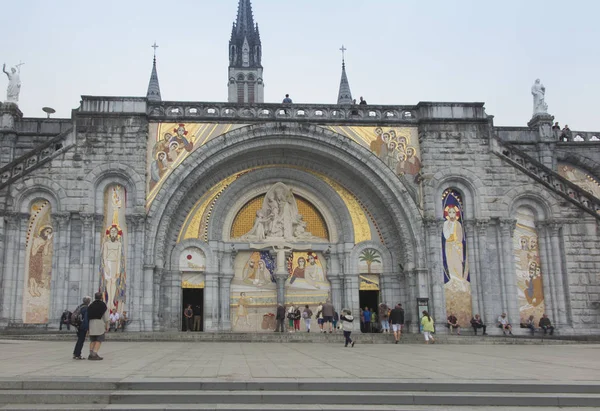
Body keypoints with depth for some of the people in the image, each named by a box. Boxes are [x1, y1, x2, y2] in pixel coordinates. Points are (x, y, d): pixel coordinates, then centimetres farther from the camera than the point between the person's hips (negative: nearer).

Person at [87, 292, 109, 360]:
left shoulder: (90, 305, 12)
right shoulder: (103, 305, -1)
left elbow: (88, 316, 9)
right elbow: (106, 317, -5)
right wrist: (107, 325, 0)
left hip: (91, 323, 5)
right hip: (100, 324, -5)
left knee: (92, 340, 12)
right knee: (99, 340, -2)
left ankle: (91, 354, 6)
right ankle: (94, 354, -12)